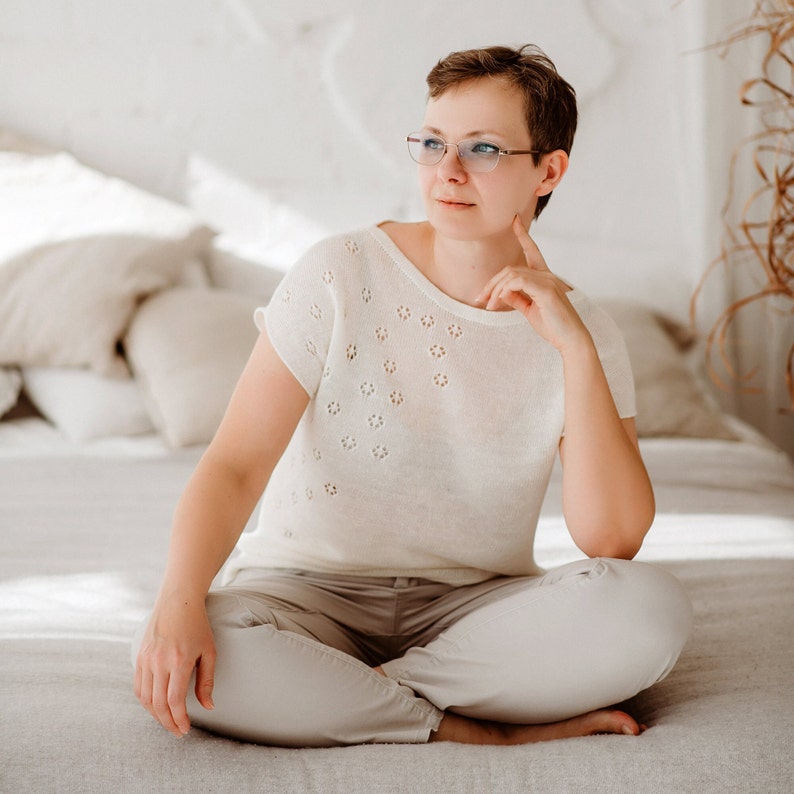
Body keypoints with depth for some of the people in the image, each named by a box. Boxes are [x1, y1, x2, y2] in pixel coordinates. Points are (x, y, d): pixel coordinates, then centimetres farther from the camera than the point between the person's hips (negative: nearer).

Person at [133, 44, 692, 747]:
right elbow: (234, 465, -14)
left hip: (476, 608, 2)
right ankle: (489, 731, -21)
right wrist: (180, 601, -33)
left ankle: (365, 693, -18)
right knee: (180, 660, -34)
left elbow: (613, 540, -15)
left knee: (653, 607, -27)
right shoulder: (341, 277, -8)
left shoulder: (580, 331, -3)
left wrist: (576, 348, -21)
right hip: (308, 590, -1)